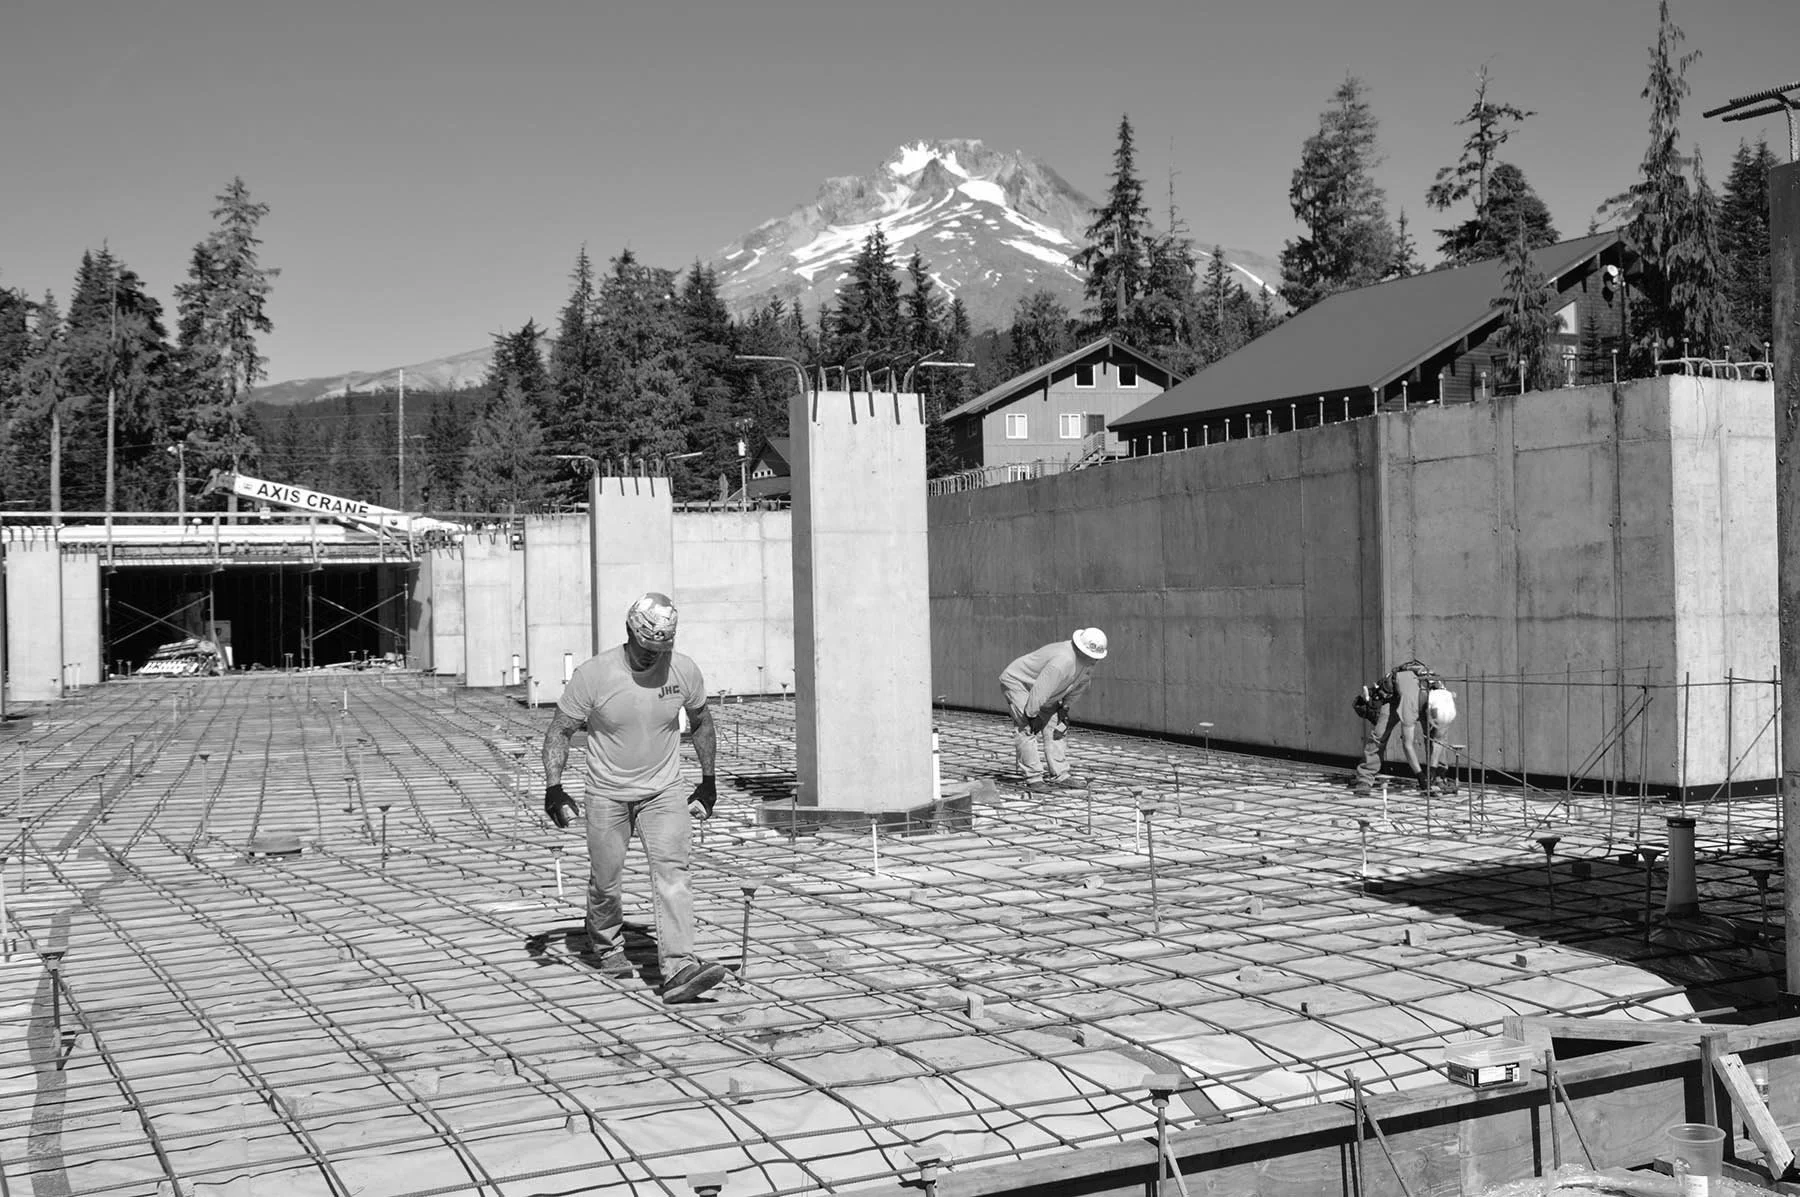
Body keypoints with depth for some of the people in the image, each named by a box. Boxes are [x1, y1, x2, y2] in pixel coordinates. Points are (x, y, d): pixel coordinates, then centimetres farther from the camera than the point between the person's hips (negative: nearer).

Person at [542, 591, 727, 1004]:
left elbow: (702, 723, 12)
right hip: (607, 795, -1)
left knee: (671, 871, -15)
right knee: (605, 882, 6)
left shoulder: (684, 670, -6)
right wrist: (554, 789, -13)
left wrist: (708, 781, 14)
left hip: (665, 792, 1)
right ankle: (607, 948, 35)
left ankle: (678, 969, -22)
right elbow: (559, 732, -4)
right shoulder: (593, 675, -14)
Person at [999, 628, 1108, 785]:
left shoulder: (1088, 662, -10)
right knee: (1027, 729, -17)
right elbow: (1040, 690, -37)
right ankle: (1033, 779, -14)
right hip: (1017, 682, -9)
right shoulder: (1063, 661, -40)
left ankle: (1060, 776, 6)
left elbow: (1078, 685, 9)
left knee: (1057, 728, 3)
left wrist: (1065, 707, 9)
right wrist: (1032, 715, -25)